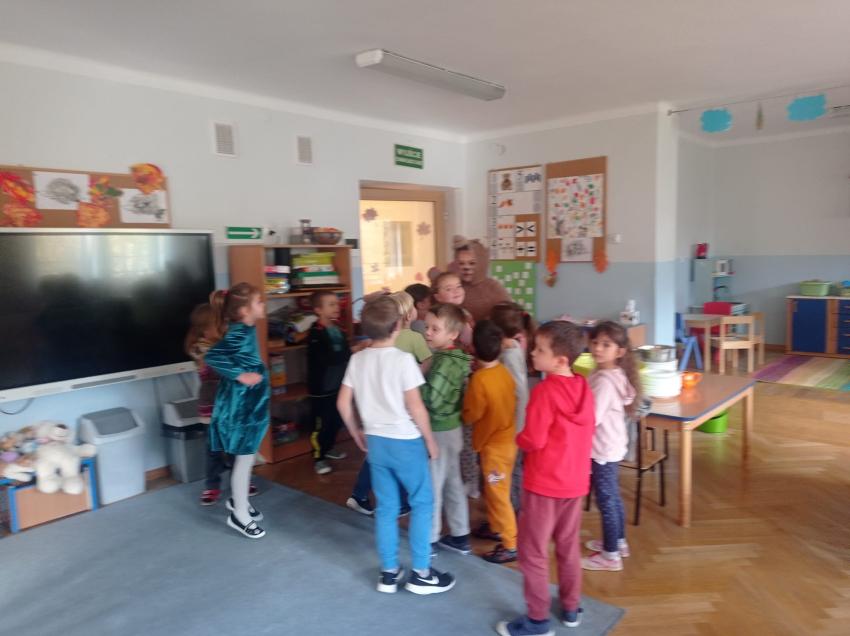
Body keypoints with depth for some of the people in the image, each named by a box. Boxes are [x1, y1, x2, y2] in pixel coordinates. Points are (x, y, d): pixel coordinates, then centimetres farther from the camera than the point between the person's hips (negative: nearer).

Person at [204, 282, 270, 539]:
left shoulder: (246, 330, 6)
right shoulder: (239, 333, -23)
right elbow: (212, 356, -34)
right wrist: (240, 375, -29)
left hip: (248, 403, 10)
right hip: (240, 404, -9)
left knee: (245, 457, 21)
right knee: (244, 458, 2)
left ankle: (238, 500, 39)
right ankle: (240, 515, 17)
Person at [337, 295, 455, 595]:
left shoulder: (357, 359, 0)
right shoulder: (403, 359, -17)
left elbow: (343, 403, 4)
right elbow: (415, 407, -17)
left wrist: (357, 434, 17)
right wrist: (430, 441, -4)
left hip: (375, 442, 5)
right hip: (406, 442, -5)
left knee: (386, 508, 15)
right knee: (422, 504, 10)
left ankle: (389, 573, 25)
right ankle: (421, 574, 16)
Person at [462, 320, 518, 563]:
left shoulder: (479, 379, -23)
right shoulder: (504, 372, -1)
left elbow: (471, 415, -16)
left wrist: (463, 410, 2)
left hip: (493, 444, -8)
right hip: (507, 439, 8)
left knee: (498, 495, 3)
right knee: (496, 492, 23)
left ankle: (510, 546, 11)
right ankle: (498, 528, 39)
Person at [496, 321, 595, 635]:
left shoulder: (544, 391, -23)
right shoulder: (583, 388, 0)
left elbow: (533, 441, -22)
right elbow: (586, 433, 10)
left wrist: (518, 438, -2)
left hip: (543, 483, -7)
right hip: (575, 481, 7)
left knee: (532, 552, 8)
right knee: (569, 547, 21)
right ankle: (571, 608, 35)